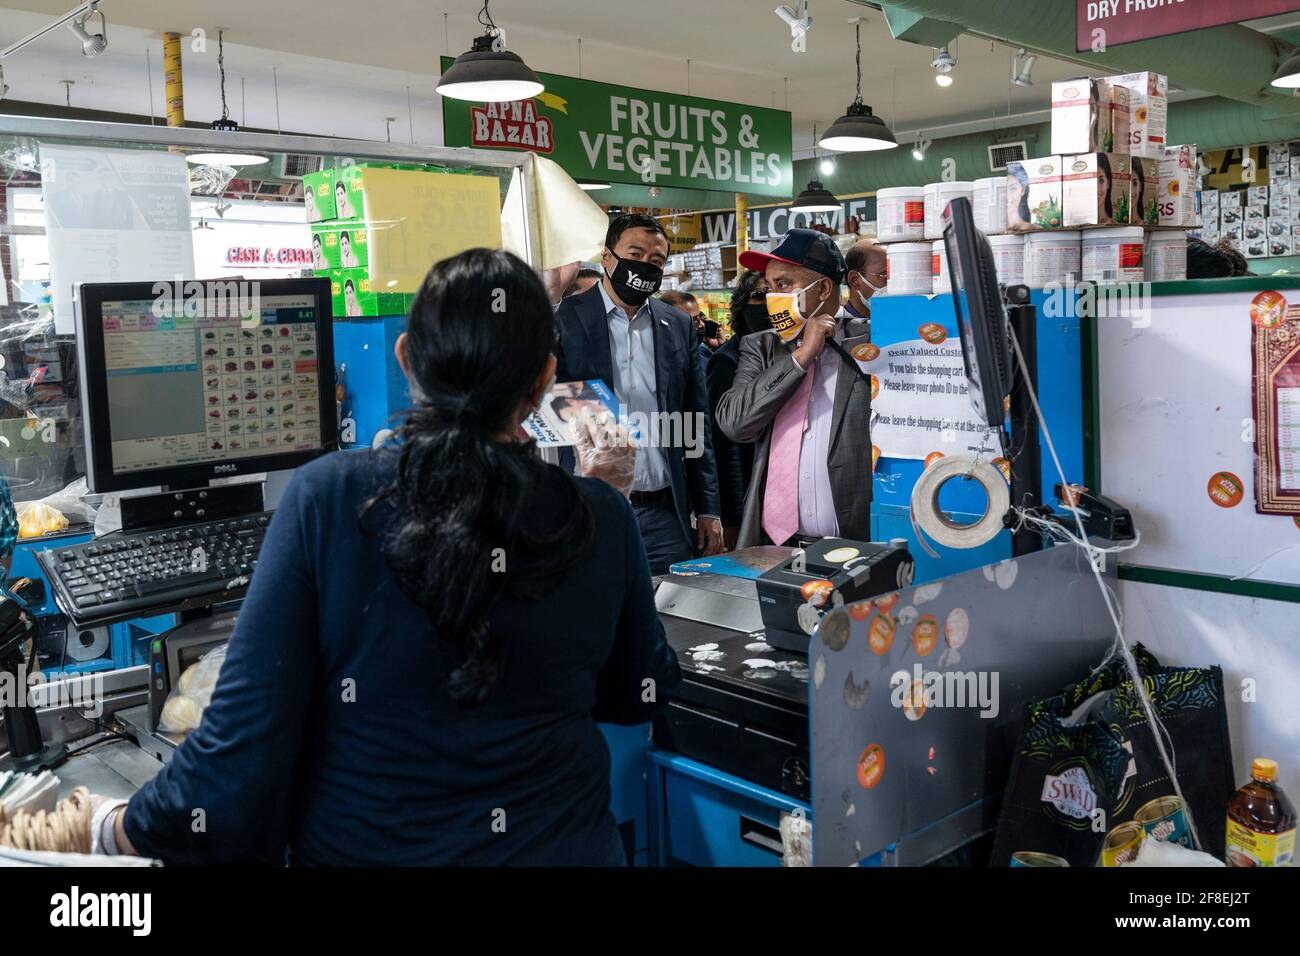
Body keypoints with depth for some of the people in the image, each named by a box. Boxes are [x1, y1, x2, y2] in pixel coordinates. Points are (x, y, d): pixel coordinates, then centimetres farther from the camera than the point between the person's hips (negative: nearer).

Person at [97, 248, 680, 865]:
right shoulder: (600, 523, -13)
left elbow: (237, 761, -18)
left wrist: (117, 829, 1)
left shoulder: (325, 499, -19)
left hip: (357, 847, -2)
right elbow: (637, 697, 5)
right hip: (554, 846, 3)